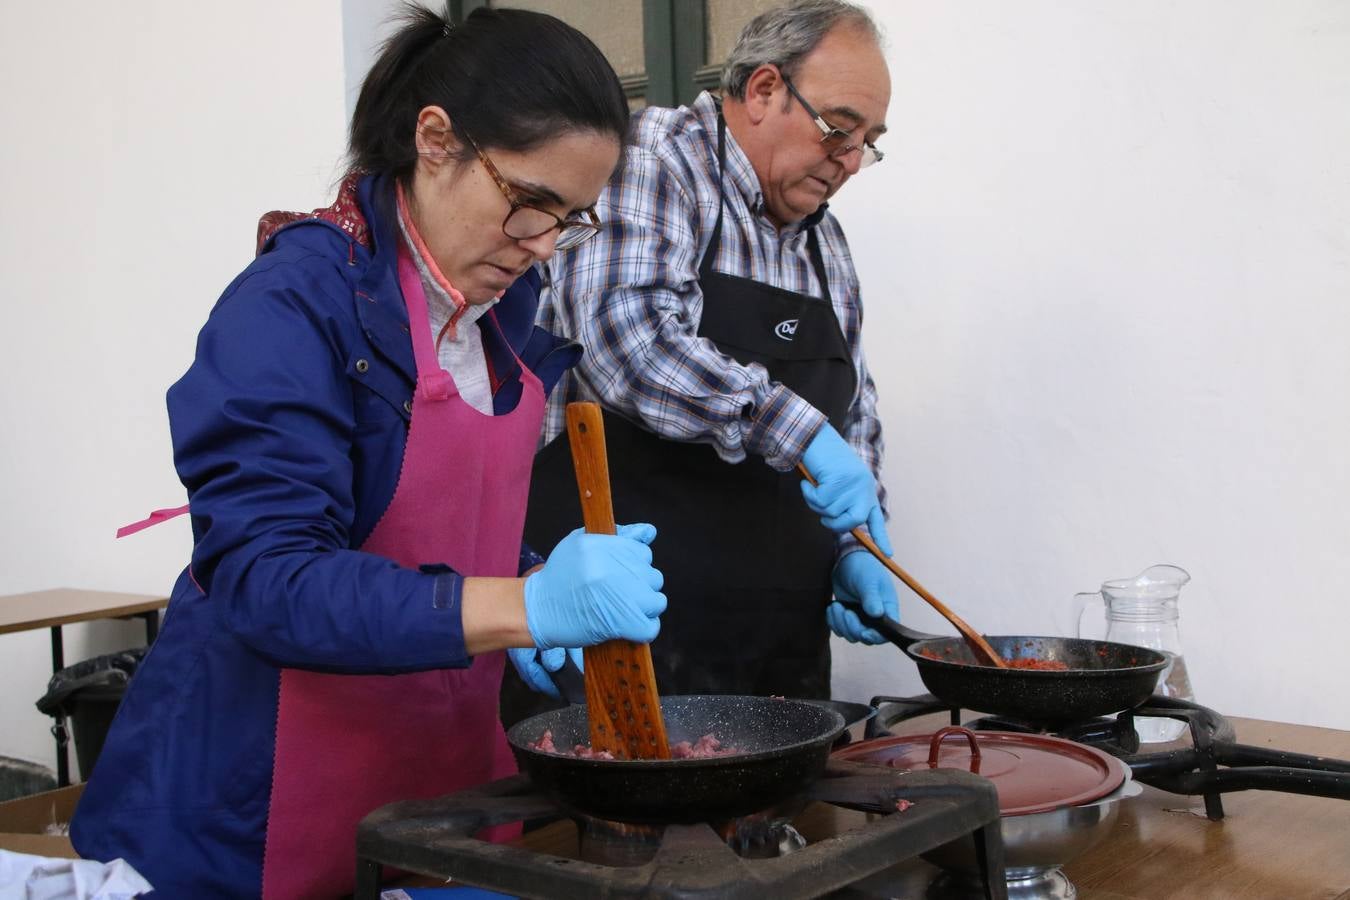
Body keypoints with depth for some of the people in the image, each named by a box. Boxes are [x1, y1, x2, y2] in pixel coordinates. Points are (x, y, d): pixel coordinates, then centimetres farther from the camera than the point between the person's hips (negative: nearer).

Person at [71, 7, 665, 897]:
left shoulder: (507, 306, 4)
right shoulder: (297, 302, -19)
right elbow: (263, 578, -28)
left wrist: (528, 599, -3)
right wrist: (524, 607, -37)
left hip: (448, 761, 7)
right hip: (272, 798, -7)